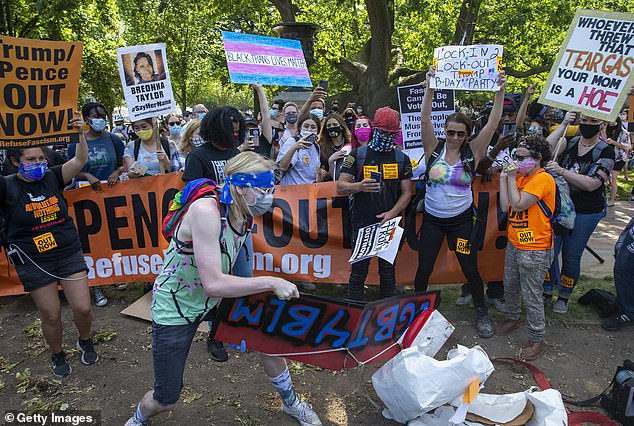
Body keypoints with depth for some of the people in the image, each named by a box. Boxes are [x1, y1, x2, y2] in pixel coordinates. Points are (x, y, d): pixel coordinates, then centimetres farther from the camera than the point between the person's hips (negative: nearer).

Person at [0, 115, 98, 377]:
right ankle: (57, 355, 35)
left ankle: (85, 342, 32)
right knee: (51, 315, 8)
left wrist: (80, 134, -21)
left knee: (82, 308, 1)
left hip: (70, 254, 2)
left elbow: (80, 161, -7)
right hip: (33, 262, -2)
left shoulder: (52, 177, 0)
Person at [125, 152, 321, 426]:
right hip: (175, 308, -6)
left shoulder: (244, 215, -9)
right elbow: (213, 284, -37)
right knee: (165, 400, 3)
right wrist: (272, 283, -33)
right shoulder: (206, 211, -33)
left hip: (214, 300, 7)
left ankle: (290, 402, 32)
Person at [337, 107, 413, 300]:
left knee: (387, 271, 11)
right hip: (362, 222, -2)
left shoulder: (402, 158, 8)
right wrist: (359, 186, -23)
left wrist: (392, 213, -11)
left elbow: (407, 192, 6)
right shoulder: (357, 155, 1)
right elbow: (340, 187, -2)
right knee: (359, 269, 3)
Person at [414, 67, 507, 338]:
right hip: (432, 218, 0)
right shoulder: (434, 149, -5)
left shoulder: (473, 152, -4)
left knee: (470, 269, 6)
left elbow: (493, 124, -11)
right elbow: (425, 118, -15)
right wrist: (430, 86, -24)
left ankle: (481, 313, 27)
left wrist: (500, 92, -18)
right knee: (424, 268, 7)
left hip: (461, 219, 0)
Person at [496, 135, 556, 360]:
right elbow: (505, 206, 2)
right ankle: (513, 318, 43)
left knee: (531, 296, 0)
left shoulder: (543, 178, -16)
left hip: (534, 249, -8)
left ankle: (537, 339, 14)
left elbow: (518, 205, -22)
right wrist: (504, 177, 1)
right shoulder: (522, 177, 9)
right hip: (514, 244, 8)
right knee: (510, 286, 22)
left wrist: (512, 178, -15)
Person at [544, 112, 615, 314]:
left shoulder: (606, 151, -10)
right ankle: (547, 292, 23)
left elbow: (592, 184, -22)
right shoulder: (569, 143, 2)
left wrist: (562, 171, -32)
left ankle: (564, 297, 27)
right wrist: (563, 125, -16)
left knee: (571, 257, 7)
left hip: (586, 213, -3)